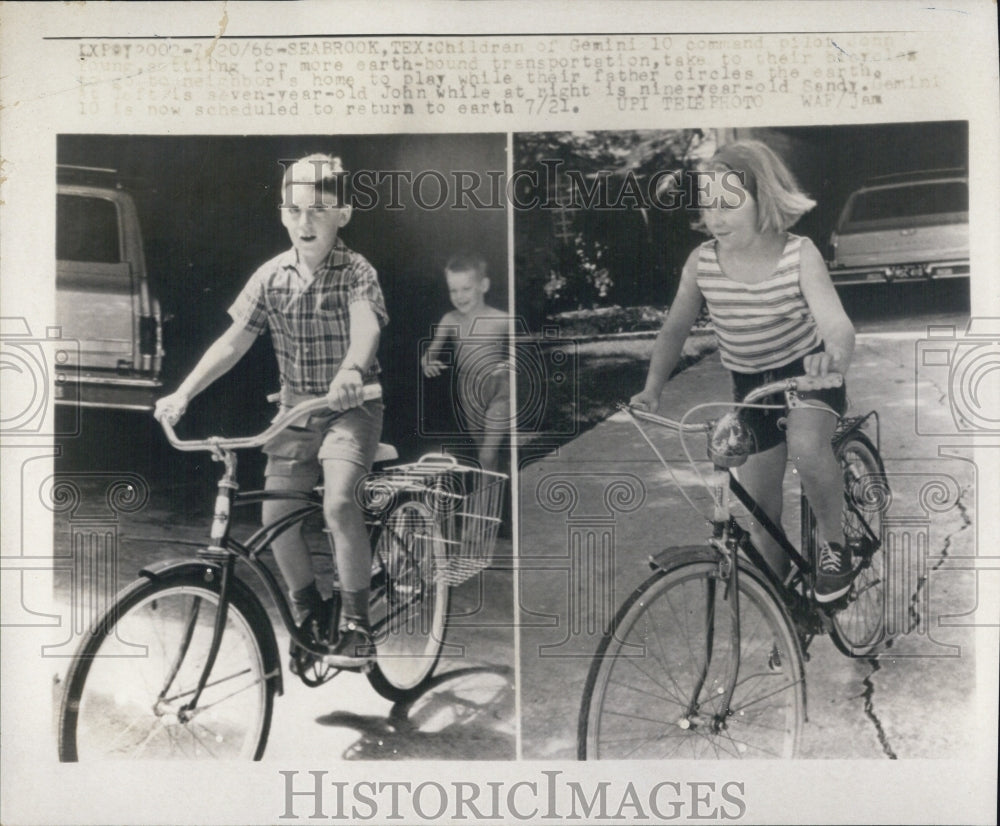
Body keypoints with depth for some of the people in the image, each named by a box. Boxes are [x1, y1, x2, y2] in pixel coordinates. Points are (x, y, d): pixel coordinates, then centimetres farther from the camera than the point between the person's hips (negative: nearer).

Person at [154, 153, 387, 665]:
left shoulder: (356, 272, -9)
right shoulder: (272, 276, 2)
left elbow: (366, 326, -28)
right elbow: (234, 341, 1)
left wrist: (352, 370, -50)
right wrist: (182, 394, -8)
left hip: (349, 408, -4)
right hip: (295, 409, 5)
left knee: (338, 502, -26)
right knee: (275, 517, -3)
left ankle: (355, 623, -8)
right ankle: (310, 614, 21)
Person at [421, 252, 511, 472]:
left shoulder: (501, 321, -11)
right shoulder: (450, 320, -2)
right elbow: (429, 354, 3)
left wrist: (508, 364, -25)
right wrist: (428, 364, -20)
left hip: (497, 394, -4)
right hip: (465, 395, 4)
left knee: (488, 457, -13)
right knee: (481, 450, 18)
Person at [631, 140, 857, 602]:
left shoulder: (799, 255, -20)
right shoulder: (702, 262, -13)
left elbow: (836, 321, -32)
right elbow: (674, 329, -4)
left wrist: (836, 354, -55)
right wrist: (652, 389, -14)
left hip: (808, 373, -3)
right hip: (749, 385, 3)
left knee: (806, 446, -35)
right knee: (760, 509, 7)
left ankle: (833, 540, -6)